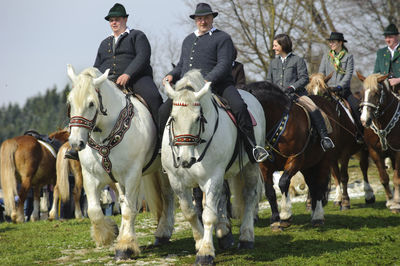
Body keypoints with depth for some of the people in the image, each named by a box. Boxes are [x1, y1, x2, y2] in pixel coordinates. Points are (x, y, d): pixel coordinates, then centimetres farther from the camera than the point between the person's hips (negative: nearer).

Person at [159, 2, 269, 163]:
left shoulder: (222, 38, 4)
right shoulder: (188, 40, 25)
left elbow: (224, 64, -8)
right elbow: (181, 65, 30)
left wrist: (206, 81, -23)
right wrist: (172, 75, 7)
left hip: (217, 84, -5)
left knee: (239, 106, -29)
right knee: (163, 111, -9)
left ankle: (252, 148, -25)